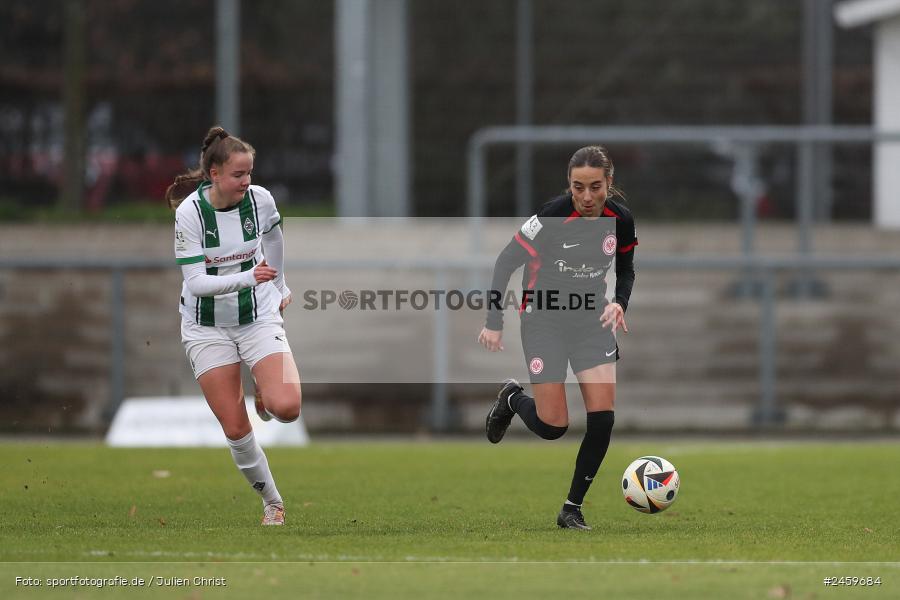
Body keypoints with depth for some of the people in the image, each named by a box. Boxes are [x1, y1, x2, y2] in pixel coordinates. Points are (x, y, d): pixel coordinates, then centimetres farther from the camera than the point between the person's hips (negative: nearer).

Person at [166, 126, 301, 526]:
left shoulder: (260, 200, -9)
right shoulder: (190, 212, -18)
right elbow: (195, 282, -22)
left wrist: (279, 285, 25)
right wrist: (248, 278, -35)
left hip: (259, 317, 2)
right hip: (207, 326, -1)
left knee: (286, 407, -20)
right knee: (235, 428, -6)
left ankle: (264, 397, 18)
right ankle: (272, 504, 13)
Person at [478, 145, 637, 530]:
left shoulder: (620, 220, -8)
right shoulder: (552, 216, -23)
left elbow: (625, 269, 12)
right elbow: (506, 262, -14)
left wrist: (619, 303, -7)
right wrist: (493, 323, -15)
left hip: (591, 317, 4)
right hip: (544, 320, -4)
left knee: (603, 418, -8)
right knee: (553, 426, -7)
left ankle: (572, 509, 5)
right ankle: (513, 400, 29)